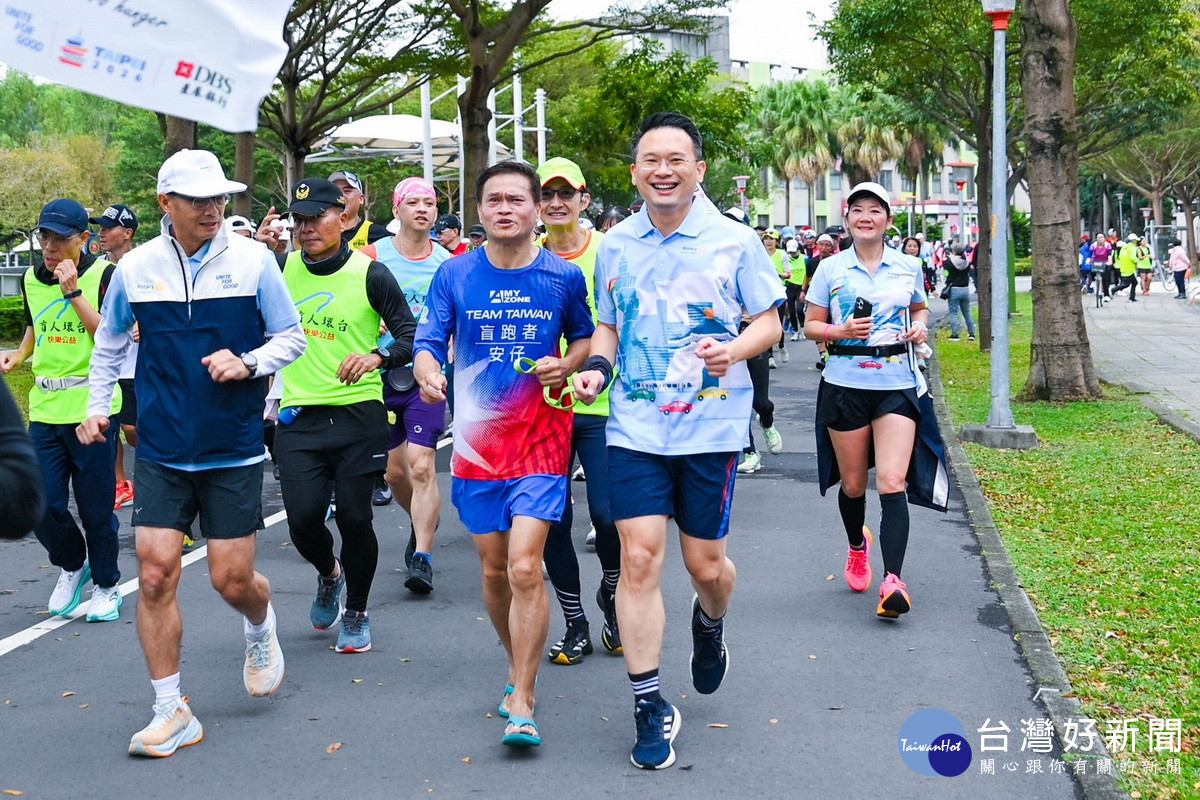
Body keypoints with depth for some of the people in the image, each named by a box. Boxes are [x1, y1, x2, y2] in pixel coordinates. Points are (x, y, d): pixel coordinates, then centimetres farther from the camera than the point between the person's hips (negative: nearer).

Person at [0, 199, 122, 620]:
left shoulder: (103, 276, -7)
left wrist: (73, 290, -19)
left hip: (92, 407, -4)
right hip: (45, 408, 5)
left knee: (95, 508, 2)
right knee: (43, 505, 0)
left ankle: (106, 584, 22)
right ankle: (71, 566, 28)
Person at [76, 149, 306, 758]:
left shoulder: (252, 261, -4)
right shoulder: (136, 268, 1)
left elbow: (291, 337, 3)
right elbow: (109, 342, 18)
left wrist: (248, 363, -15)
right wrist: (96, 406, 12)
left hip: (234, 451, -1)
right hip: (161, 451, 1)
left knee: (232, 579, 1)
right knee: (155, 573, -5)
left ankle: (261, 628, 39)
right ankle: (171, 712, 6)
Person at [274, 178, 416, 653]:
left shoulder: (370, 273, -3)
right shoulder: (281, 269, 6)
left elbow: (411, 336, -3)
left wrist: (378, 356, -24)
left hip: (358, 416, -2)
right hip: (298, 416, 2)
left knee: (354, 518, 0)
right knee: (303, 518, -5)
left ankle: (356, 615, 23)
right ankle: (328, 575, 31)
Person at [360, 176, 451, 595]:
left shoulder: (447, 262, 3)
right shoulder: (373, 256, 0)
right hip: (381, 373, 1)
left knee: (422, 465, -14)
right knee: (394, 470, 10)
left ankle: (422, 558, -10)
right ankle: (423, 525, 39)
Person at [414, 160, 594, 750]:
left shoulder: (564, 277, 0)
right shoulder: (455, 274, 1)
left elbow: (585, 336, 15)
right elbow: (428, 341, -2)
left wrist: (567, 364, -7)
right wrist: (428, 372, -25)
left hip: (540, 440, -2)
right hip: (477, 441, 2)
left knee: (525, 567, -14)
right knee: (494, 570, 12)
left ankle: (521, 704, -6)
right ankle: (518, 668, 36)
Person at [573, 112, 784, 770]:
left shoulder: (734, 241, -1)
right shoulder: (615, 245, 7)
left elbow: (770, 320, 4)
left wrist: (735, 349, -17)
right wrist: (597, 365, -2)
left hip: (711, 427, -1)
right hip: (635, 428, 2)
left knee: (705, 564, 6)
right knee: (638, 558, -6)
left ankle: (709, 625, 44)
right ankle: (649, 705, 5)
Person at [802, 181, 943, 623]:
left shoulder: (909, 267, 6)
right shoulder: (830, 269, 2)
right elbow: (811, 325, 7)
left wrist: (920, 326, 2)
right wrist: (841, 330, -13)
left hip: (897, 384, 0)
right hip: (845, 384, 0)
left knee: (892, 482, -15)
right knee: (853, 485, 10)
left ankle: (893, 580, -18)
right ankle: (857, 545, 42)